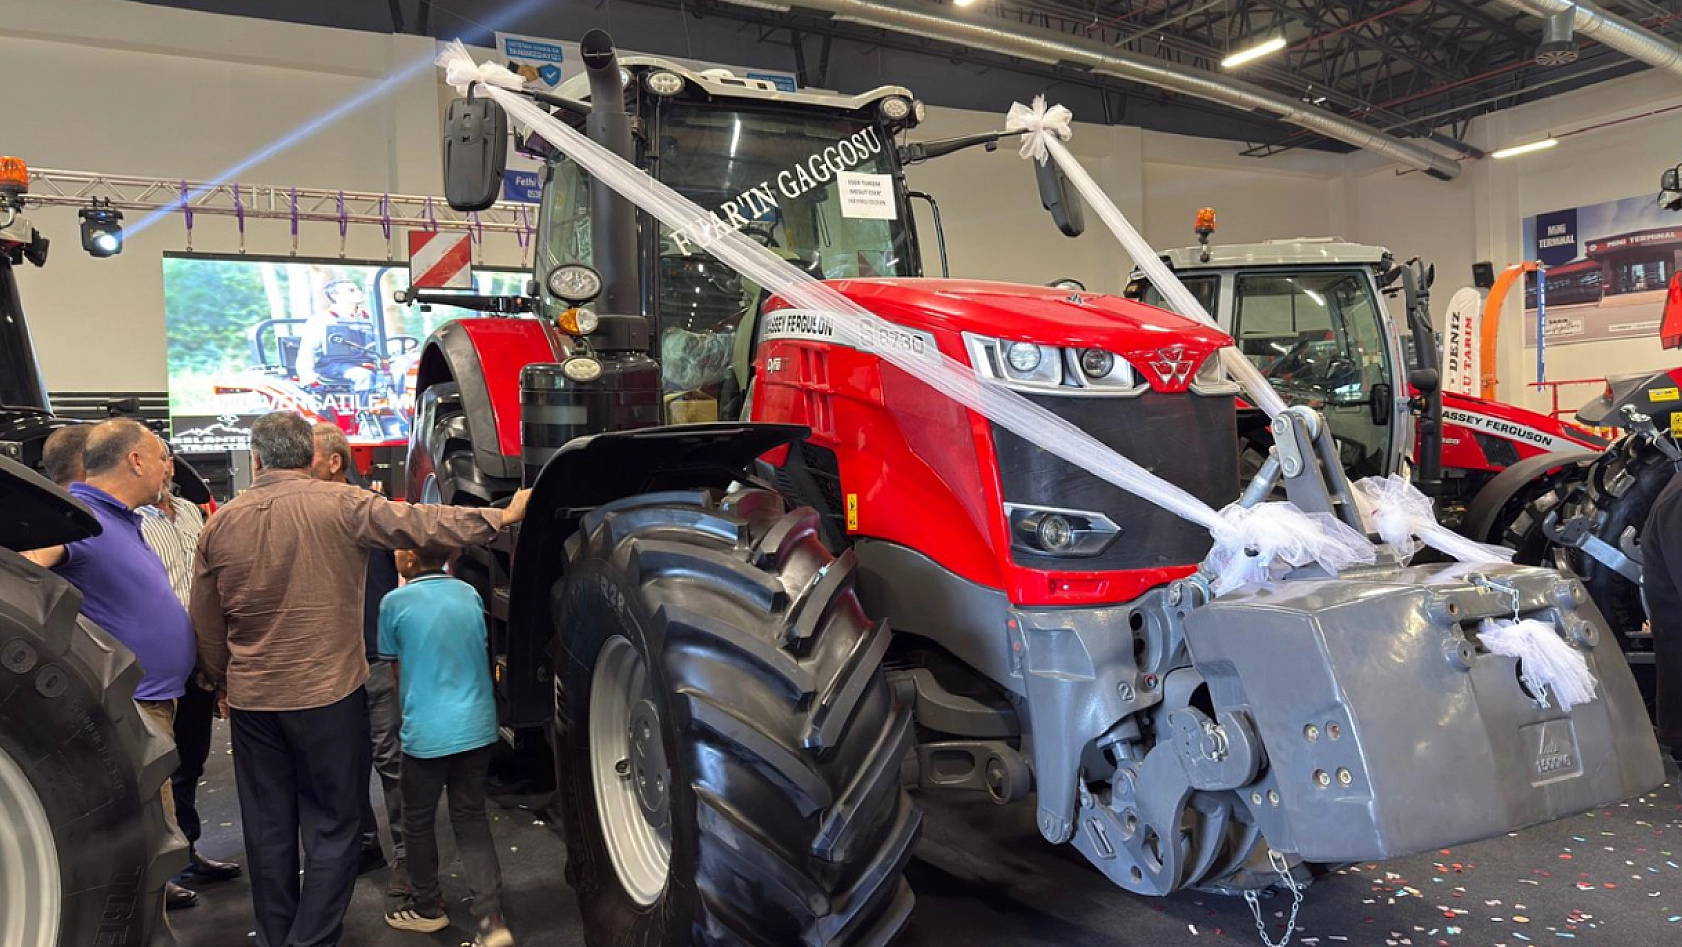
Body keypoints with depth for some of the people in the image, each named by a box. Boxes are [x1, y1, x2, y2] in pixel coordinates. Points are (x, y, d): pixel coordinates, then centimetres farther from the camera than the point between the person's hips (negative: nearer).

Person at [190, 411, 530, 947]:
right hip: (329, 697, -4)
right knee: (333, 827, 8)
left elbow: (206, 628, 8)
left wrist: (224, 683, 23)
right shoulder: (341, 505, -11)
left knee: (269, 829, 15)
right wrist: (502, 517, -8)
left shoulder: (221, 525, 2)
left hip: (252, 701, 4)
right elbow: (420, 525, -15)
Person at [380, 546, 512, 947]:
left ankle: (427, 907, 33)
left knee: (418, 821, 17)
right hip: (477, 726, 4)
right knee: (471, 819, 12)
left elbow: (397, 671, 4)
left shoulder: (395, 603, -9)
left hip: (426, 732, -4)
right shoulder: (470, 595, 3)